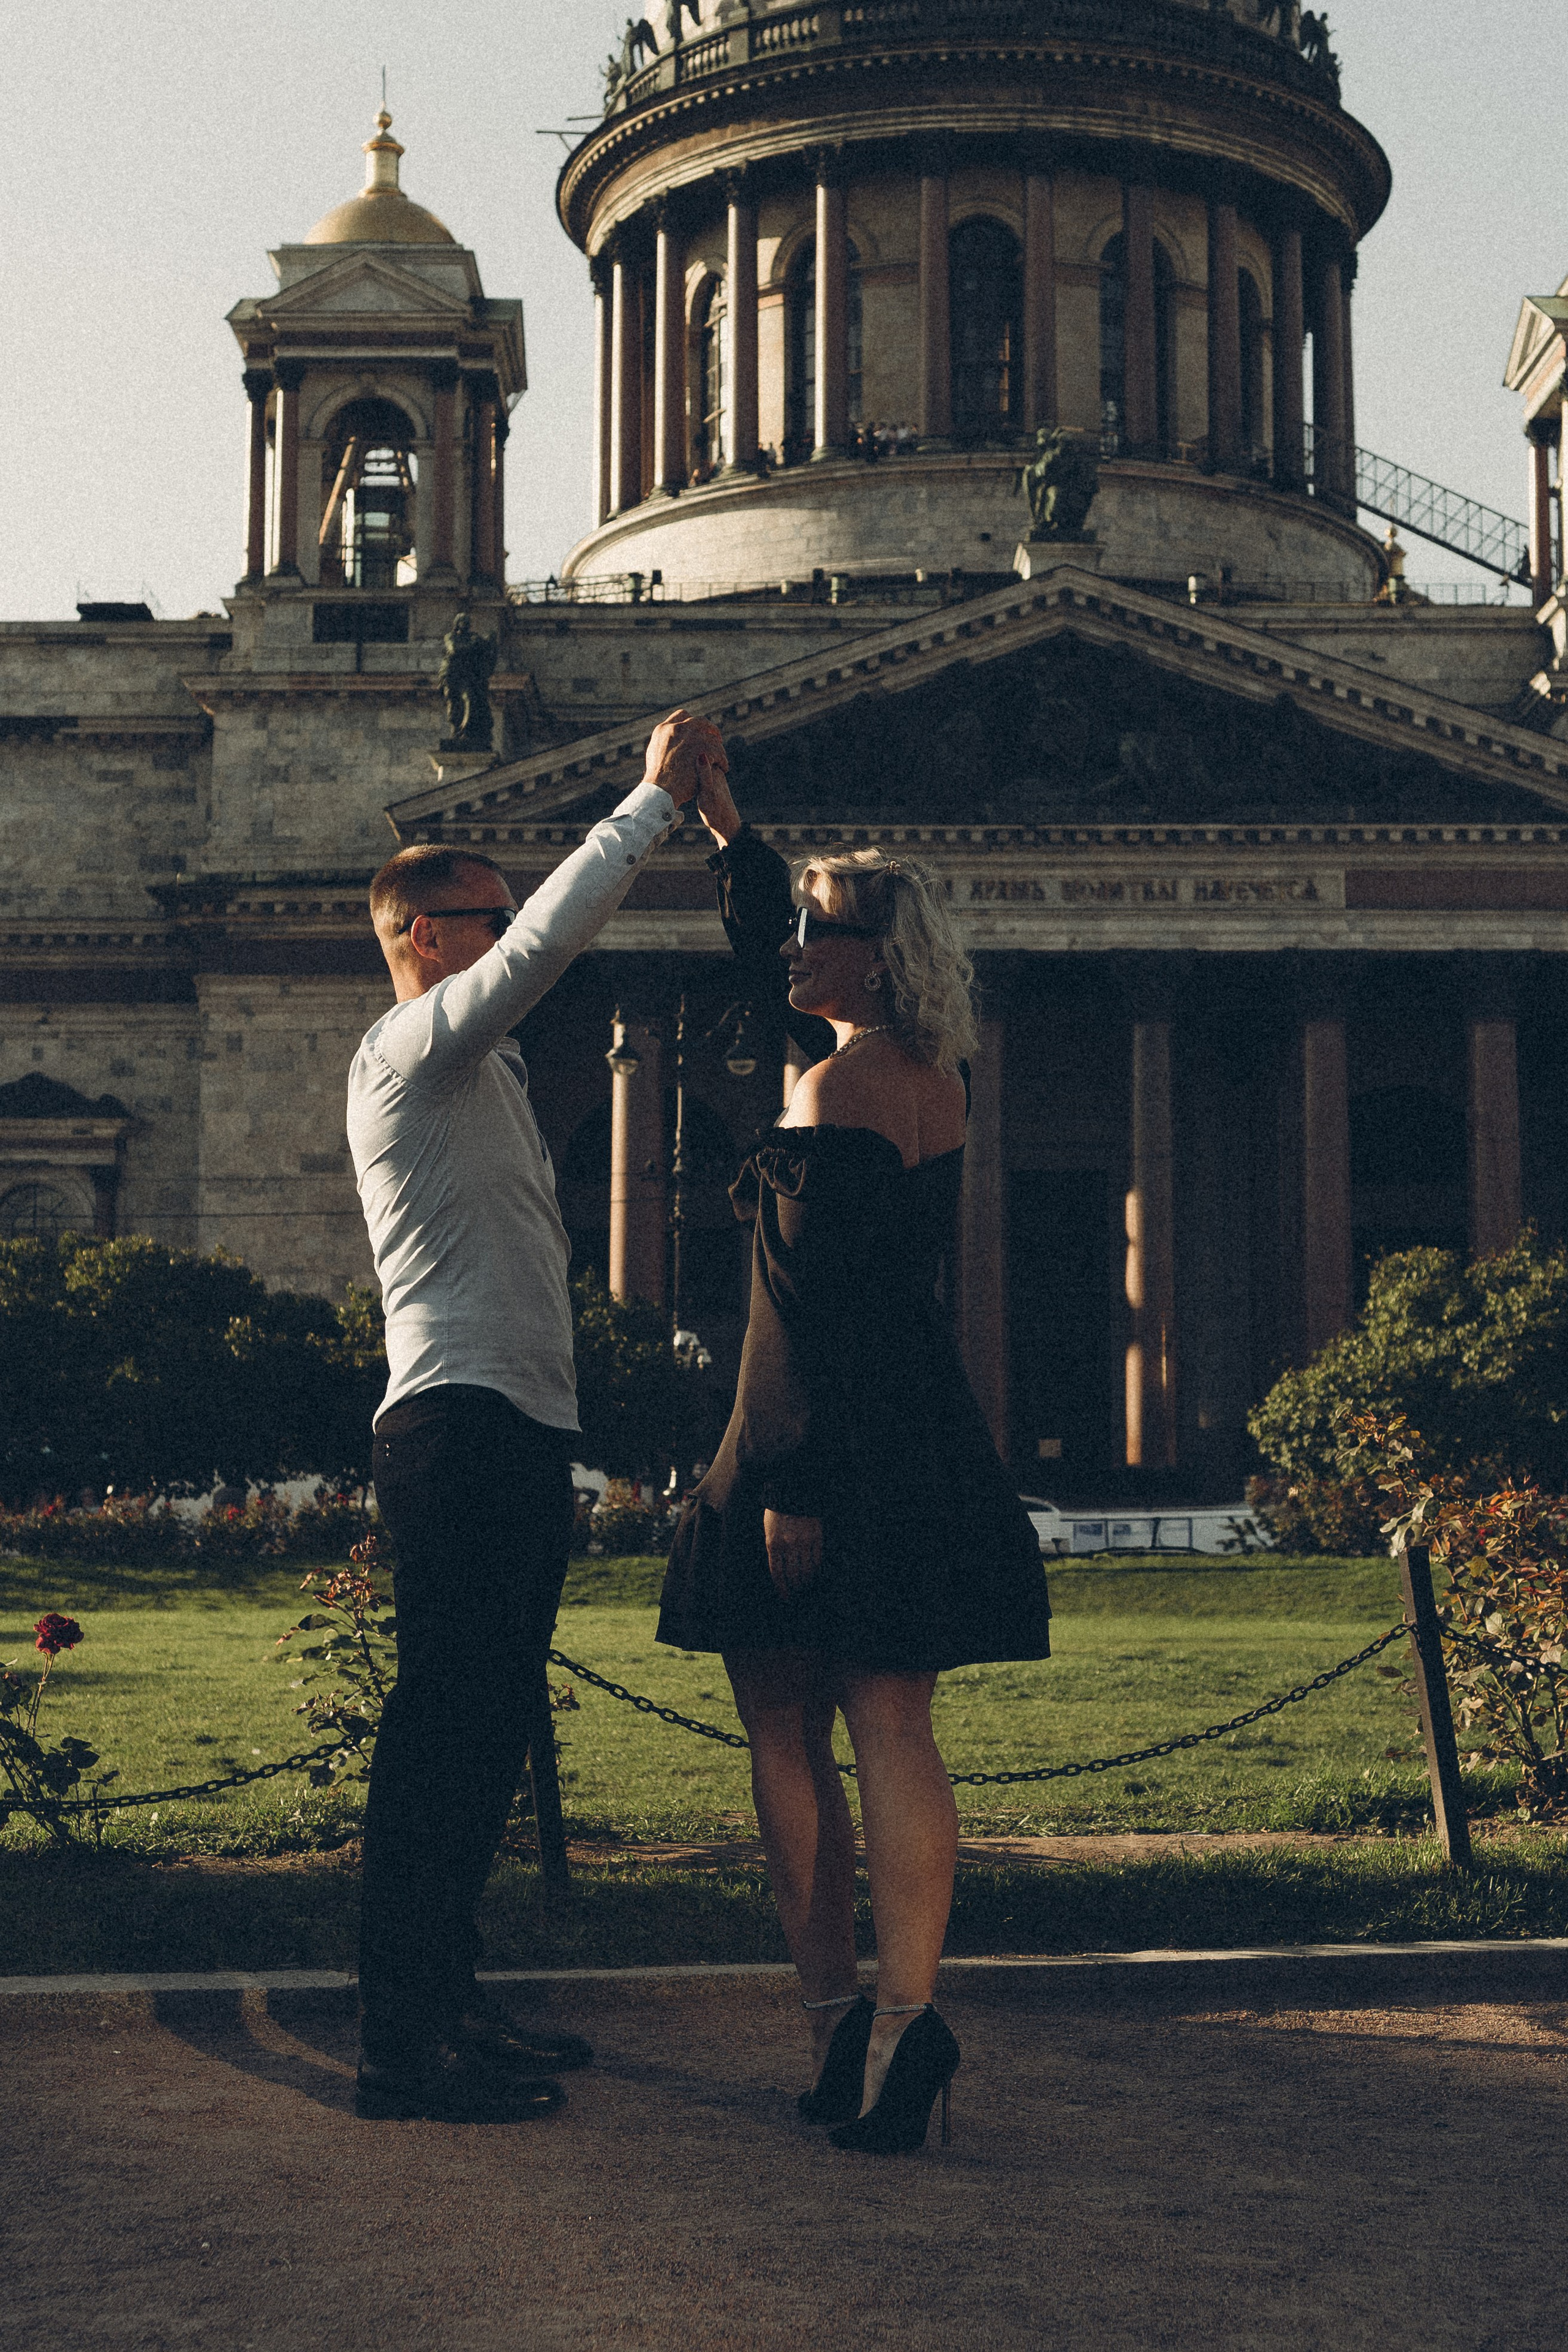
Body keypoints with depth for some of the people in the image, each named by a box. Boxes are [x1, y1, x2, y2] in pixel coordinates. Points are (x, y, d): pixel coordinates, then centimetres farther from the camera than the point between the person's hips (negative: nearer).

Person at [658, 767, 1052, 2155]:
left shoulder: (836, 1093, -13)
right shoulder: (936, 1085, 12)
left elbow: (817, 1304, -19)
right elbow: (776, 971, 28)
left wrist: (792, 1491, -20)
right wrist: (729, 831, 28)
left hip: (829, 1441, -7)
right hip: (925, 1443, 7)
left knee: (786, 1731, 5)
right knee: (893, 1730, 3)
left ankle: (839, 2016, 7)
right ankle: (903, 2017, -4)